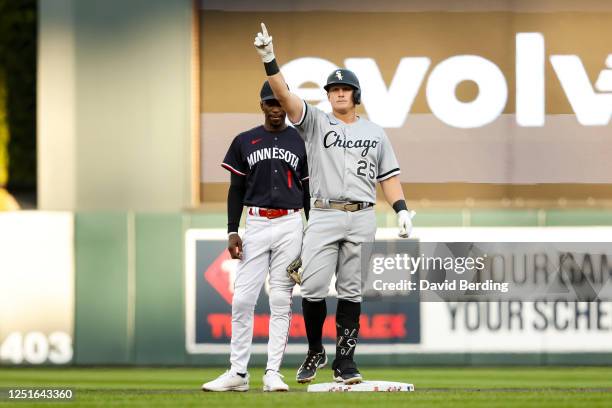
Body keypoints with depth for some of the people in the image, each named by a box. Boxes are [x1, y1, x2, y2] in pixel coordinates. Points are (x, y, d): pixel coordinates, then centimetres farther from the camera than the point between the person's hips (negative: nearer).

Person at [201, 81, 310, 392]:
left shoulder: (301, 142, 8)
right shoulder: (245, 142, 9)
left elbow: (309, 191, 9)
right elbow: (236, 189, 8)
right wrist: (232, 232, -1)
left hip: (290, 225, 0)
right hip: (256, 224, 0)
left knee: (281, 301, -1)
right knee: (243, 298, -5)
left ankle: (272, 373, 1)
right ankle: (238, 373, -1)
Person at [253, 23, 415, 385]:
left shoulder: (375, 133, 13)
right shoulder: (316, 122, 7)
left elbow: (388, 176, 13)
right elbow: (284, 95, -7)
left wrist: (402, 210, -1)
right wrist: (269, 60, -22)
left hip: (362, 219, 1)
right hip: (323, 216, -1)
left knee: (351, 291, 3)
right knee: (313, 289, -9)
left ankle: (345, 360, 7)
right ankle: (315, 352, 10)